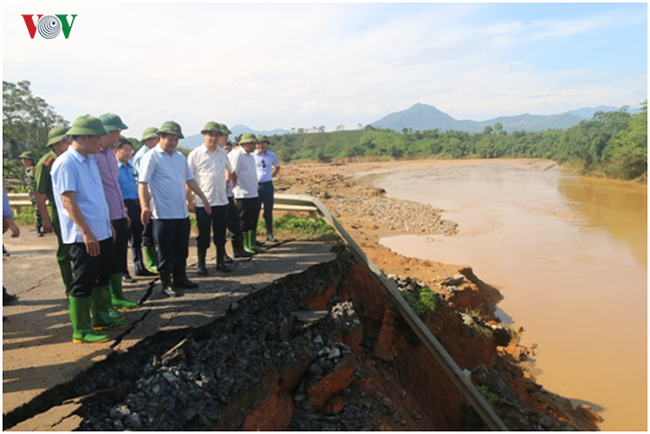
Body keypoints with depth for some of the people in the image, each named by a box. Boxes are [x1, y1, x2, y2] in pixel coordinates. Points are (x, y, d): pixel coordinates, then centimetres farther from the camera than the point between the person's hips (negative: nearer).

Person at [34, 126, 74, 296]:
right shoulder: (46, 163, -13)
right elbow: (38, 193, -12)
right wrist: (46, 220, -13)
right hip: (61, 214, -5)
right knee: (65, 252, 5)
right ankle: (70, 288, 17)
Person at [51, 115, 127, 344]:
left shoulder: (90, 161, 12)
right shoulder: (66, 164, -15)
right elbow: (68, 201, -21)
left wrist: (108, 224, 18)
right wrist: (86, 232, -24)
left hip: (102, 232, 9)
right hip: (84, 237, -9)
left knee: (102, 278, 19)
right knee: (83, 283, 0)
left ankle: (101, 318, 34)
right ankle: (81, 331, 11)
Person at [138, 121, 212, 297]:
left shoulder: (180, 157, 14)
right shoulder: (151, 157, -9)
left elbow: (190, 179, 19)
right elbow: (142, 183, -16)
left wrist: (203, 197, 15)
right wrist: (145, 207, -26)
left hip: (182, 212, 7)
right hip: (163, 214, -7)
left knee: (181, 249, 16)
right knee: (165, 251, 3)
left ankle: (180, 278, 30)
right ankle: (166, 284, 14)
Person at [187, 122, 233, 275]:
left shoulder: (222, 153, 7)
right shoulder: (195, 154, -5)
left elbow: (229, 171, 23)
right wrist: (190, 202, -8)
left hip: (221, 201, 4)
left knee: (221, 235, 11)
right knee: (203, 236, 5)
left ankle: (221, 262, 23)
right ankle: (201, 264, 17)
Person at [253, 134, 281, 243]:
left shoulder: (272, 155, 6)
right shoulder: (251, 155, -6)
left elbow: (277, 167, 23)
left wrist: (272, 175, 10)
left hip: (268, 186, 3)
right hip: (255, 186, -3)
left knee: (269, 211, 9)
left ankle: (269, 235, 19)